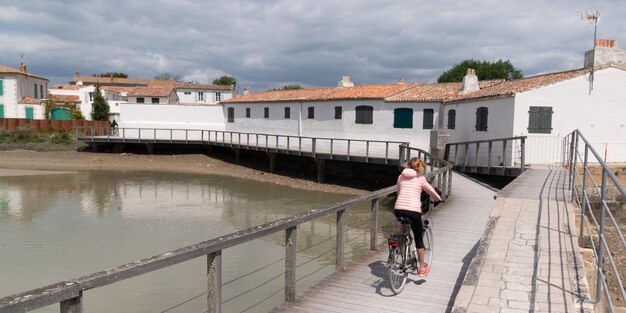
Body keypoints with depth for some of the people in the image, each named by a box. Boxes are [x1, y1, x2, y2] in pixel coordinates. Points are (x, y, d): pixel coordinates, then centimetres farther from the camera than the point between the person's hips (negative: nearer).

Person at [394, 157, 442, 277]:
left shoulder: (401, 177, 14)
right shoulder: (420, 179, 8)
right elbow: (431, 192, 19)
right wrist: (439, 199, 39)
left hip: (398, 209, 2)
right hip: (413, 211, -2)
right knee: (418, 239, 13)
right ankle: (422, 268, 20)